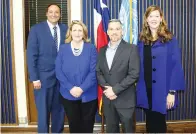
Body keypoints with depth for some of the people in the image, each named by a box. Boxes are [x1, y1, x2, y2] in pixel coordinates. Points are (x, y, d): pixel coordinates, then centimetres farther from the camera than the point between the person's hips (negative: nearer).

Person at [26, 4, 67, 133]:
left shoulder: (65, 29, 5)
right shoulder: (36, 29, -4)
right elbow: (31, 55, -7)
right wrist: (34, 78, -11)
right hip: (44, 77, -3)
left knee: (59, 109, 14)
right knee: (43, 111, 8)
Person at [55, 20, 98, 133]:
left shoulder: (91, 48, -4)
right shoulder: (63, 49, 1)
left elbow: (94, 71, -10)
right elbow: (59, 72, -4)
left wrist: (82, 88, -18)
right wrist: (71, 88, -15)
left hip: (88, 95, -1)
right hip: (68, 95, 1)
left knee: (87, 125, 13)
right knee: (74, 124, 14)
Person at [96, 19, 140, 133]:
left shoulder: (131, 49, -7)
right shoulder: (102, 50, 8)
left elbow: (134, 74, -15)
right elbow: (98, 72, 7)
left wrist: (115, 89, -17)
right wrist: (106, 88, -11)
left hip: (125, 99, -4)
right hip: (107, 98, 4)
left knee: (128, 129, 10)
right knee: (111, 129, 16)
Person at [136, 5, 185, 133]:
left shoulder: (170, 40, -5)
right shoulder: (142, 41, 6)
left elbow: (176, 66, -8)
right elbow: (139, 66, 7)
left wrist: (172, 91, -13)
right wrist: (139, 88, 2)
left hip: (161, 91, -3)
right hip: (145, 90, 4)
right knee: (150, 123, 15)